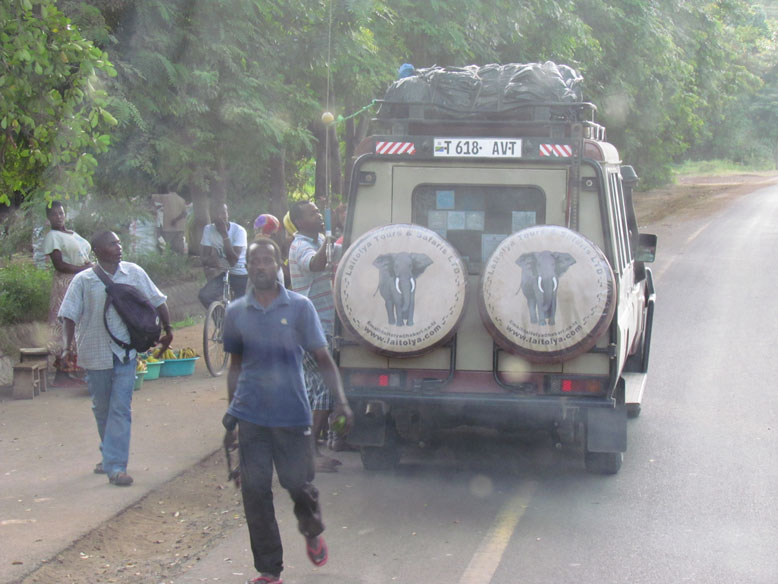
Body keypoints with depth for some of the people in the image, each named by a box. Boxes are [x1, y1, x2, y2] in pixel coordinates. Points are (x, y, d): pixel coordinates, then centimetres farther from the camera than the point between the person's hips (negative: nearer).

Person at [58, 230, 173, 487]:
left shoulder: (134, 273, -1)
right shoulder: (83, 280, -5)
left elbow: (157, 301, 9)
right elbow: (69, 314, -5)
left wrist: (168, 330, 13)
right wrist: (68, 345, -16)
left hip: (125, 352, 0)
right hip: (95, 353, 1)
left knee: (120, 409, -8)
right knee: (102, 409, 15)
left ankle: (115, 465, -9)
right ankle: (110, 456, 35)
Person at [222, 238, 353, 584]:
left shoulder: (300, 307, -2)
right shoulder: (236, 312, 4)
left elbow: (323, 358, -2)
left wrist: (340, 400, -15)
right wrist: (231, 415, 12)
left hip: (292, 415, -2)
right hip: (251, 418, 2)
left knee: (298, 483, 5)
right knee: (255, 491, 0)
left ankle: (312, 533, 39)